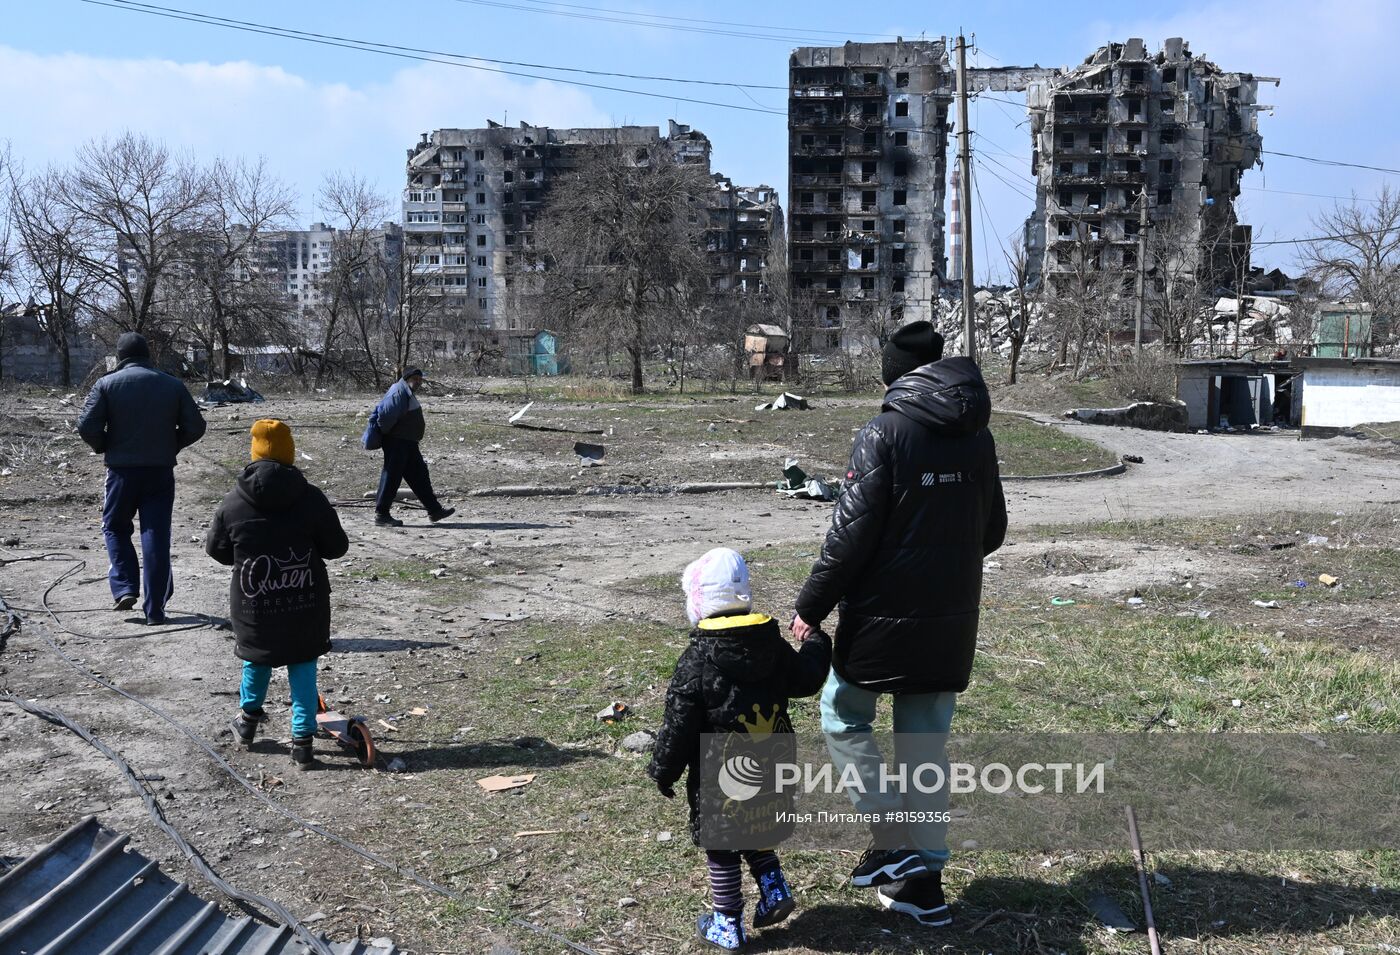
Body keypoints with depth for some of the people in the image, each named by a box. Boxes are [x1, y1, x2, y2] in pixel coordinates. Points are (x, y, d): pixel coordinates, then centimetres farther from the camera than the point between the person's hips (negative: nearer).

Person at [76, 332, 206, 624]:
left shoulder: (106, 384, -3)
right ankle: (154, 609, 4)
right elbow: (195, 427, -1)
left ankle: (124, 589, 5)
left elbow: (87, 426, -11)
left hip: (122, 471, -1)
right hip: (161, 471, 1)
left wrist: (104, 447, 7)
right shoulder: (173, 385, 3)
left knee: (115, 527, 20)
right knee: (157, 537, 4)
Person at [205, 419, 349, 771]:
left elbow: (215, 548, 6)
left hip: (253, 605, 1)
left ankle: (248, 718, 43)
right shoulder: (311, 498, -11)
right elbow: (337, 546, -3)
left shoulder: (233, 503, -8)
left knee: (256, 657, 25)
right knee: (303, 666, 12)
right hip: (305, 606, -1)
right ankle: (302, 741, 11)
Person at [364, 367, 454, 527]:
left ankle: (434, 510, 17)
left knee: (419, 474, 12)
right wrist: (385, 433, -12)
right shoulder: (399, 393, -17)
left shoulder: (408, 394, 16)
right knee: (392, 477, -5)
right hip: (396, 442, -11)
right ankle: (381, 515, 1)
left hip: (407, 443, 11)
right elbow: (385, 415, -25)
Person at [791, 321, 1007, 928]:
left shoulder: (884, 434, -14)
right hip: (952, 624, 6)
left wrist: (810, 608, -9)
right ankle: (923, 879, 19)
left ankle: (893, 841, 6)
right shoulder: (978, 439, 5)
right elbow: (992, 532, 13)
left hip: (882, 618, -6)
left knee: (844, 718, 15)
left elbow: (851, 533, -18)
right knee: (926, 743, 15)